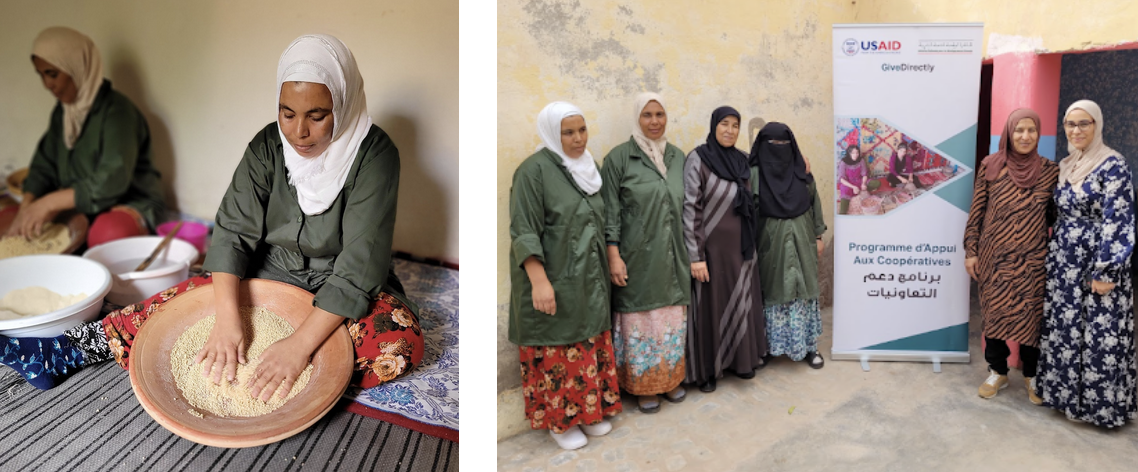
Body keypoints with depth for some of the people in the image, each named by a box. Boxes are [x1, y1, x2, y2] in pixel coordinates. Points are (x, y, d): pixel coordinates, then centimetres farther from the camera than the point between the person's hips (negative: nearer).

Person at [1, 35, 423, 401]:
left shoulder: (373, 155, -21)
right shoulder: (268, 145, -7)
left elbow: (360, 264, -28)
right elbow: (233, 232, -14)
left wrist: (299, 344, -36)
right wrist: (228, 318, -30)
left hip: (340, 290, -3)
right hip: (270, 273, 4)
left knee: (402, 338, -32)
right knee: (192, 299, -18)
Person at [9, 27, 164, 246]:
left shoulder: (117, 111, -16)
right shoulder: (62, 112, 11)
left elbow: (111, 183, -24)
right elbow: (44, 166, 9)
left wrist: (50, 203, -26)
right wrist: (26, 207, -9)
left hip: (130, 203, -8)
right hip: (78, 206, 8)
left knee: (108, 233, -39)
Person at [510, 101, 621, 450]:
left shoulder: (589, 166, 8)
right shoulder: (534, 169, -15)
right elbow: (524, 231, -19)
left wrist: (604, 266, 16)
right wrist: (539, 281, -25)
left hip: (588, 278, 7)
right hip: (553, 280, -7)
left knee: (590, 345, 14)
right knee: (557, 350, 3)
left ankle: (588, 410, 30)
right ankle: (557, 419, 19)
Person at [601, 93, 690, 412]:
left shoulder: (678, 157, 8)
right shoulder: (619, 157, -7)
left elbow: (686, 205, 14)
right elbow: (610, 211, -8)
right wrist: (614, 255, -14)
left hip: (672, 256, 5)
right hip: (638, 257, -4)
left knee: (672, 318, 13)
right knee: (640, 317, 4)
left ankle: (670, 378, 29)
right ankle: (643, 386, 19)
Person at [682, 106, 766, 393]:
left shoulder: (741, 161, 7)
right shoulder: (697, 159, -11)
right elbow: (690, 209, -15)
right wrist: (695, 256, -18)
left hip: (741, 248, 6)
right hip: (713, 247, -6)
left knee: (741, 303, 13)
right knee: (711, 306, 3)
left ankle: (740, 359, 30)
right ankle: (706, 369, 18)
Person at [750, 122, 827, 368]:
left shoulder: (801, 170, 3)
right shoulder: (756, 173, -6)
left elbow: (815, 203, 9)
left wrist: (818, 236, 7)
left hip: (801, 240, 3)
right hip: (771, 242, -3)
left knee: (804, 290, 6)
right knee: (774, 291, 4)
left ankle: (808, 345, 16)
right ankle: (772, 345, 17)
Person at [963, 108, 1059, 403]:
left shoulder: (1050, 171, 0)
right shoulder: (990, 166, -2)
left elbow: (1056, 216, 8)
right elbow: (977, 212, 1)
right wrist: (971, 251, -1)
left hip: (1032, 260, 0)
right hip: (994, 257, 0)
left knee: (1031, 315, 6)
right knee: (994, 312, 9)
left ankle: (1032, 376, 25)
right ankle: (998, 372, 25)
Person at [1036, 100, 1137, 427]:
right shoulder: (1065, 166, 10)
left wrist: (1104, 272, -18)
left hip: (1097, 263, -7)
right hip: (1064, 260, 7)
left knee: (1099, 335, 1)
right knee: (1061, 328, 11)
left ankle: (1101, 402, 14)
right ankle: (1064, 390, 25)